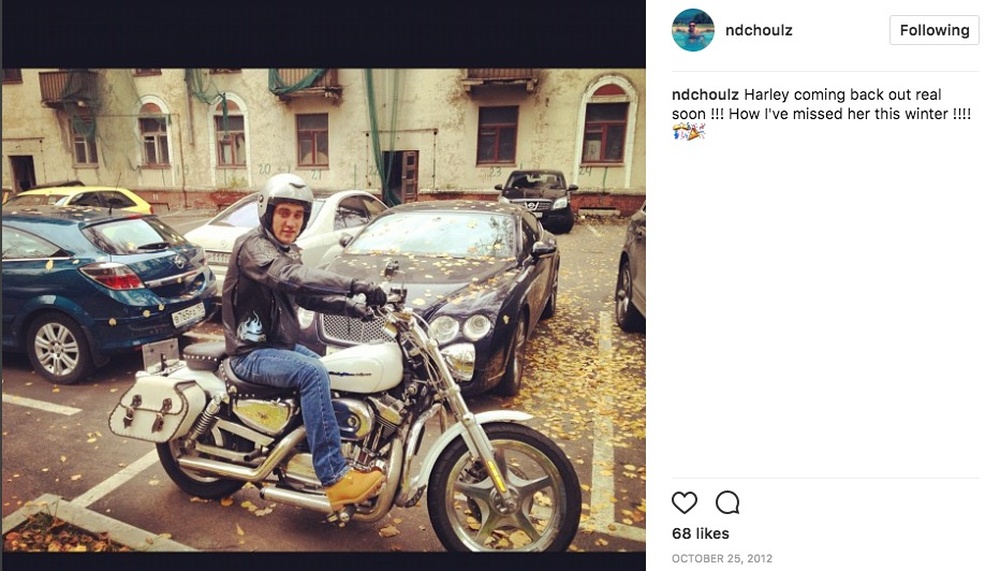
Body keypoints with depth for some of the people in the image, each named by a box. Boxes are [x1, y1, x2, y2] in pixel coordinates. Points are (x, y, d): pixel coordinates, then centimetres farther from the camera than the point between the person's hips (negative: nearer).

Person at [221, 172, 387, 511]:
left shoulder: (289, 251, 11)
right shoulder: (252, 245, -17)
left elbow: (305, 294, 7)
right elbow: (290, 277, -38)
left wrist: (344, 304, -13)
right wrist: (353, 285, -49)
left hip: (283, 343, 9)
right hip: (251, 353, -9)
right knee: (312, 372, -30)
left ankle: (350, 455, 14)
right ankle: (334, 479, -28)